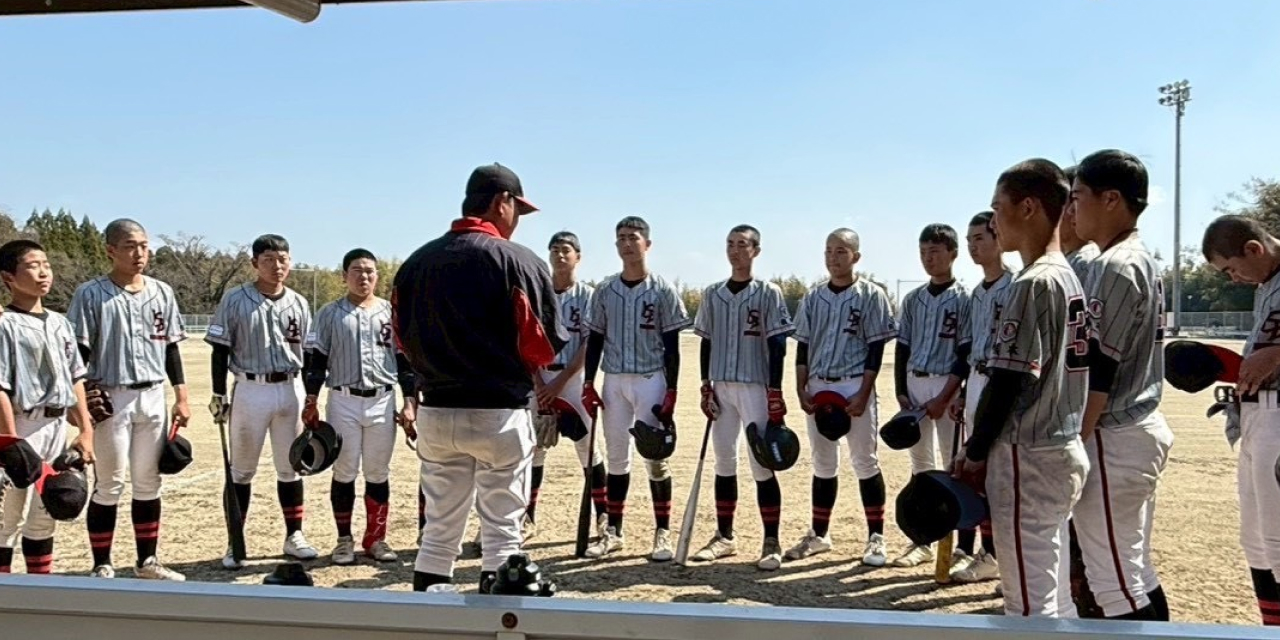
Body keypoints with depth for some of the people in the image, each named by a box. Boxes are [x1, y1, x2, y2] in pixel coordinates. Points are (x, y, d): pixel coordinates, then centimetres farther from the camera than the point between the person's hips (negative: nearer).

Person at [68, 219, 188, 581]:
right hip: (110, 398, -4)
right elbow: (79, 352, -7)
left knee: (149, 483, 11)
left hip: (153, 397, 5)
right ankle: (102, 568, 12)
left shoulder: (162, 293, 8)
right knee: (109, 486, 1)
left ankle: (147, 562, 22)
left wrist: (181, 397, 7)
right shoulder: (91, 294, -5)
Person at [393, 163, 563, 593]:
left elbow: (403, 338, 10)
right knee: (502, 532, 5)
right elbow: (544, 343, -10)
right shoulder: (518, 261, -10)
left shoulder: (416, 262, 6)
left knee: (439, 533, 14)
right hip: (500, 413, -5)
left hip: (435, 411, 5)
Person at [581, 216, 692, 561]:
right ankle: (613, 531, 17)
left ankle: (663, 533, 8)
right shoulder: (605, 290, 6)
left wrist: (671, 391, -9)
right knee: (616, 457, 9)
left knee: (655, 457, 0)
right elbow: (595, 340, 10)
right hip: (614, 380, 3)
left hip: (651, 379, -3)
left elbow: (671, 345, -3)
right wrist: (588, 384, 3)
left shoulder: (662, 290, -3)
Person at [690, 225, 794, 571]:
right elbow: (706, 343, 13)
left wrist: (775, 393, -12)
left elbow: (777, 346, -6)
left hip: (755, 387, -5)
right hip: (721, 388, 5)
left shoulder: (768, 293, -3)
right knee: (724, 463, 10)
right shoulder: (713, 294, 10)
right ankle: (724, 536, 19)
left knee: (762, 466, -5)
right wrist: (706, 387, 5)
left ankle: (771, 542, 3)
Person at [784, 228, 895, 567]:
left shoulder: (871, 295, -3)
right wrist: (802, 390, 1)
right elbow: (803, 346, 11)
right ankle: (819, 534, 22)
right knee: (823, 464, 12)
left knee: (865, 462, 1)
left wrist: (863, 394, -13)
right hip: (818, 388, 4)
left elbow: (876, 349, -6)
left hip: (855, 387, -4)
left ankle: (876, 537, 11)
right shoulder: (813, 297, 10)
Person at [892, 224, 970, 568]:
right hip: (914, 385, 6)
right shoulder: (913, 299, 11)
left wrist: (945, 397, -15)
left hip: (948, 386, -6)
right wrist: (901, 392, 2)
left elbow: (967, 353, -10)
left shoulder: (963, 298, -6)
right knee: (921, 464, 11)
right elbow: (903, 348, 12)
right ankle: (922, 541, 18)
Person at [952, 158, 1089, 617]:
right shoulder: (1068, 277, 13)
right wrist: (980, 447, 16)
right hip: (1062, 450, 10)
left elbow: (1008, 380, -19)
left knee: (1030, 604, -3)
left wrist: (975, 454, -8)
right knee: (1055, 599, 16)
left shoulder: (1034, 283, -16)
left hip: (1027, 458, -10)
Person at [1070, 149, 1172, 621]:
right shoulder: (1143, 261, 14)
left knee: (1114, 578, -4)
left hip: (1114, 438, -10)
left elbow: (1098, 372, -20)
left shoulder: (1115, 266, -16)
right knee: (1136, 570, 17)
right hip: (1142, 427, 10)